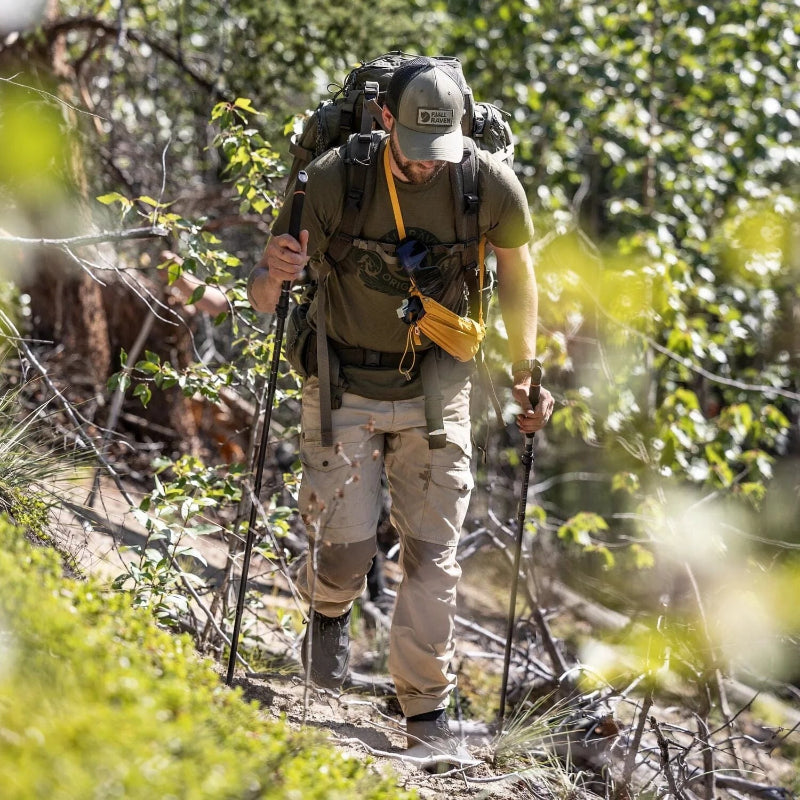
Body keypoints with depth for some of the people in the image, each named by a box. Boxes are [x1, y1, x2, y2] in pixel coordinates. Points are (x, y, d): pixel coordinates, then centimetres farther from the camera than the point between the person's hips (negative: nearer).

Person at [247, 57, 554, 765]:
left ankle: (427, 714, 12)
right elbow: (263, 296, -14)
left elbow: (517, 271, 5)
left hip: (435, 386, 1)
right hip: (345, 382, -1)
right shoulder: (332, 179, -20)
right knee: (345, 540, -5)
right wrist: (273, 277, -38)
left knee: (432, 550, 0)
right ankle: (329, 613, 33)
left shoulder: (491, 186, -15)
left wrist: (526, 379, 7)